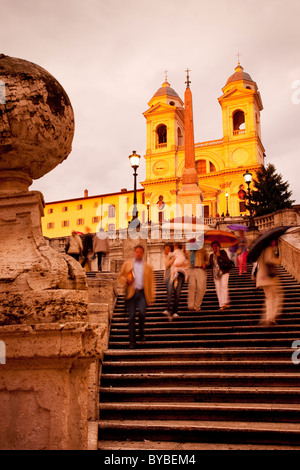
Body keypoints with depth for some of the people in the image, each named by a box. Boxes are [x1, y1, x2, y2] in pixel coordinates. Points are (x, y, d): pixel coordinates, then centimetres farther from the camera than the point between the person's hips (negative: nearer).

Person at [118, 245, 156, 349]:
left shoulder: (148, 267, 16)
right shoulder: (127, 264, 14)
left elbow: (151, 282, 13)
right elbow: (120, 277, 15)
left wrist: (152, 297, 4)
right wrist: (126, 280, -7)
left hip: (142, 293, 0)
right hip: (131, 293, 0)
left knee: (142, 313, -19)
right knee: (132, 316, -1)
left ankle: (142, 333, 7)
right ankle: (132, 341, 7)